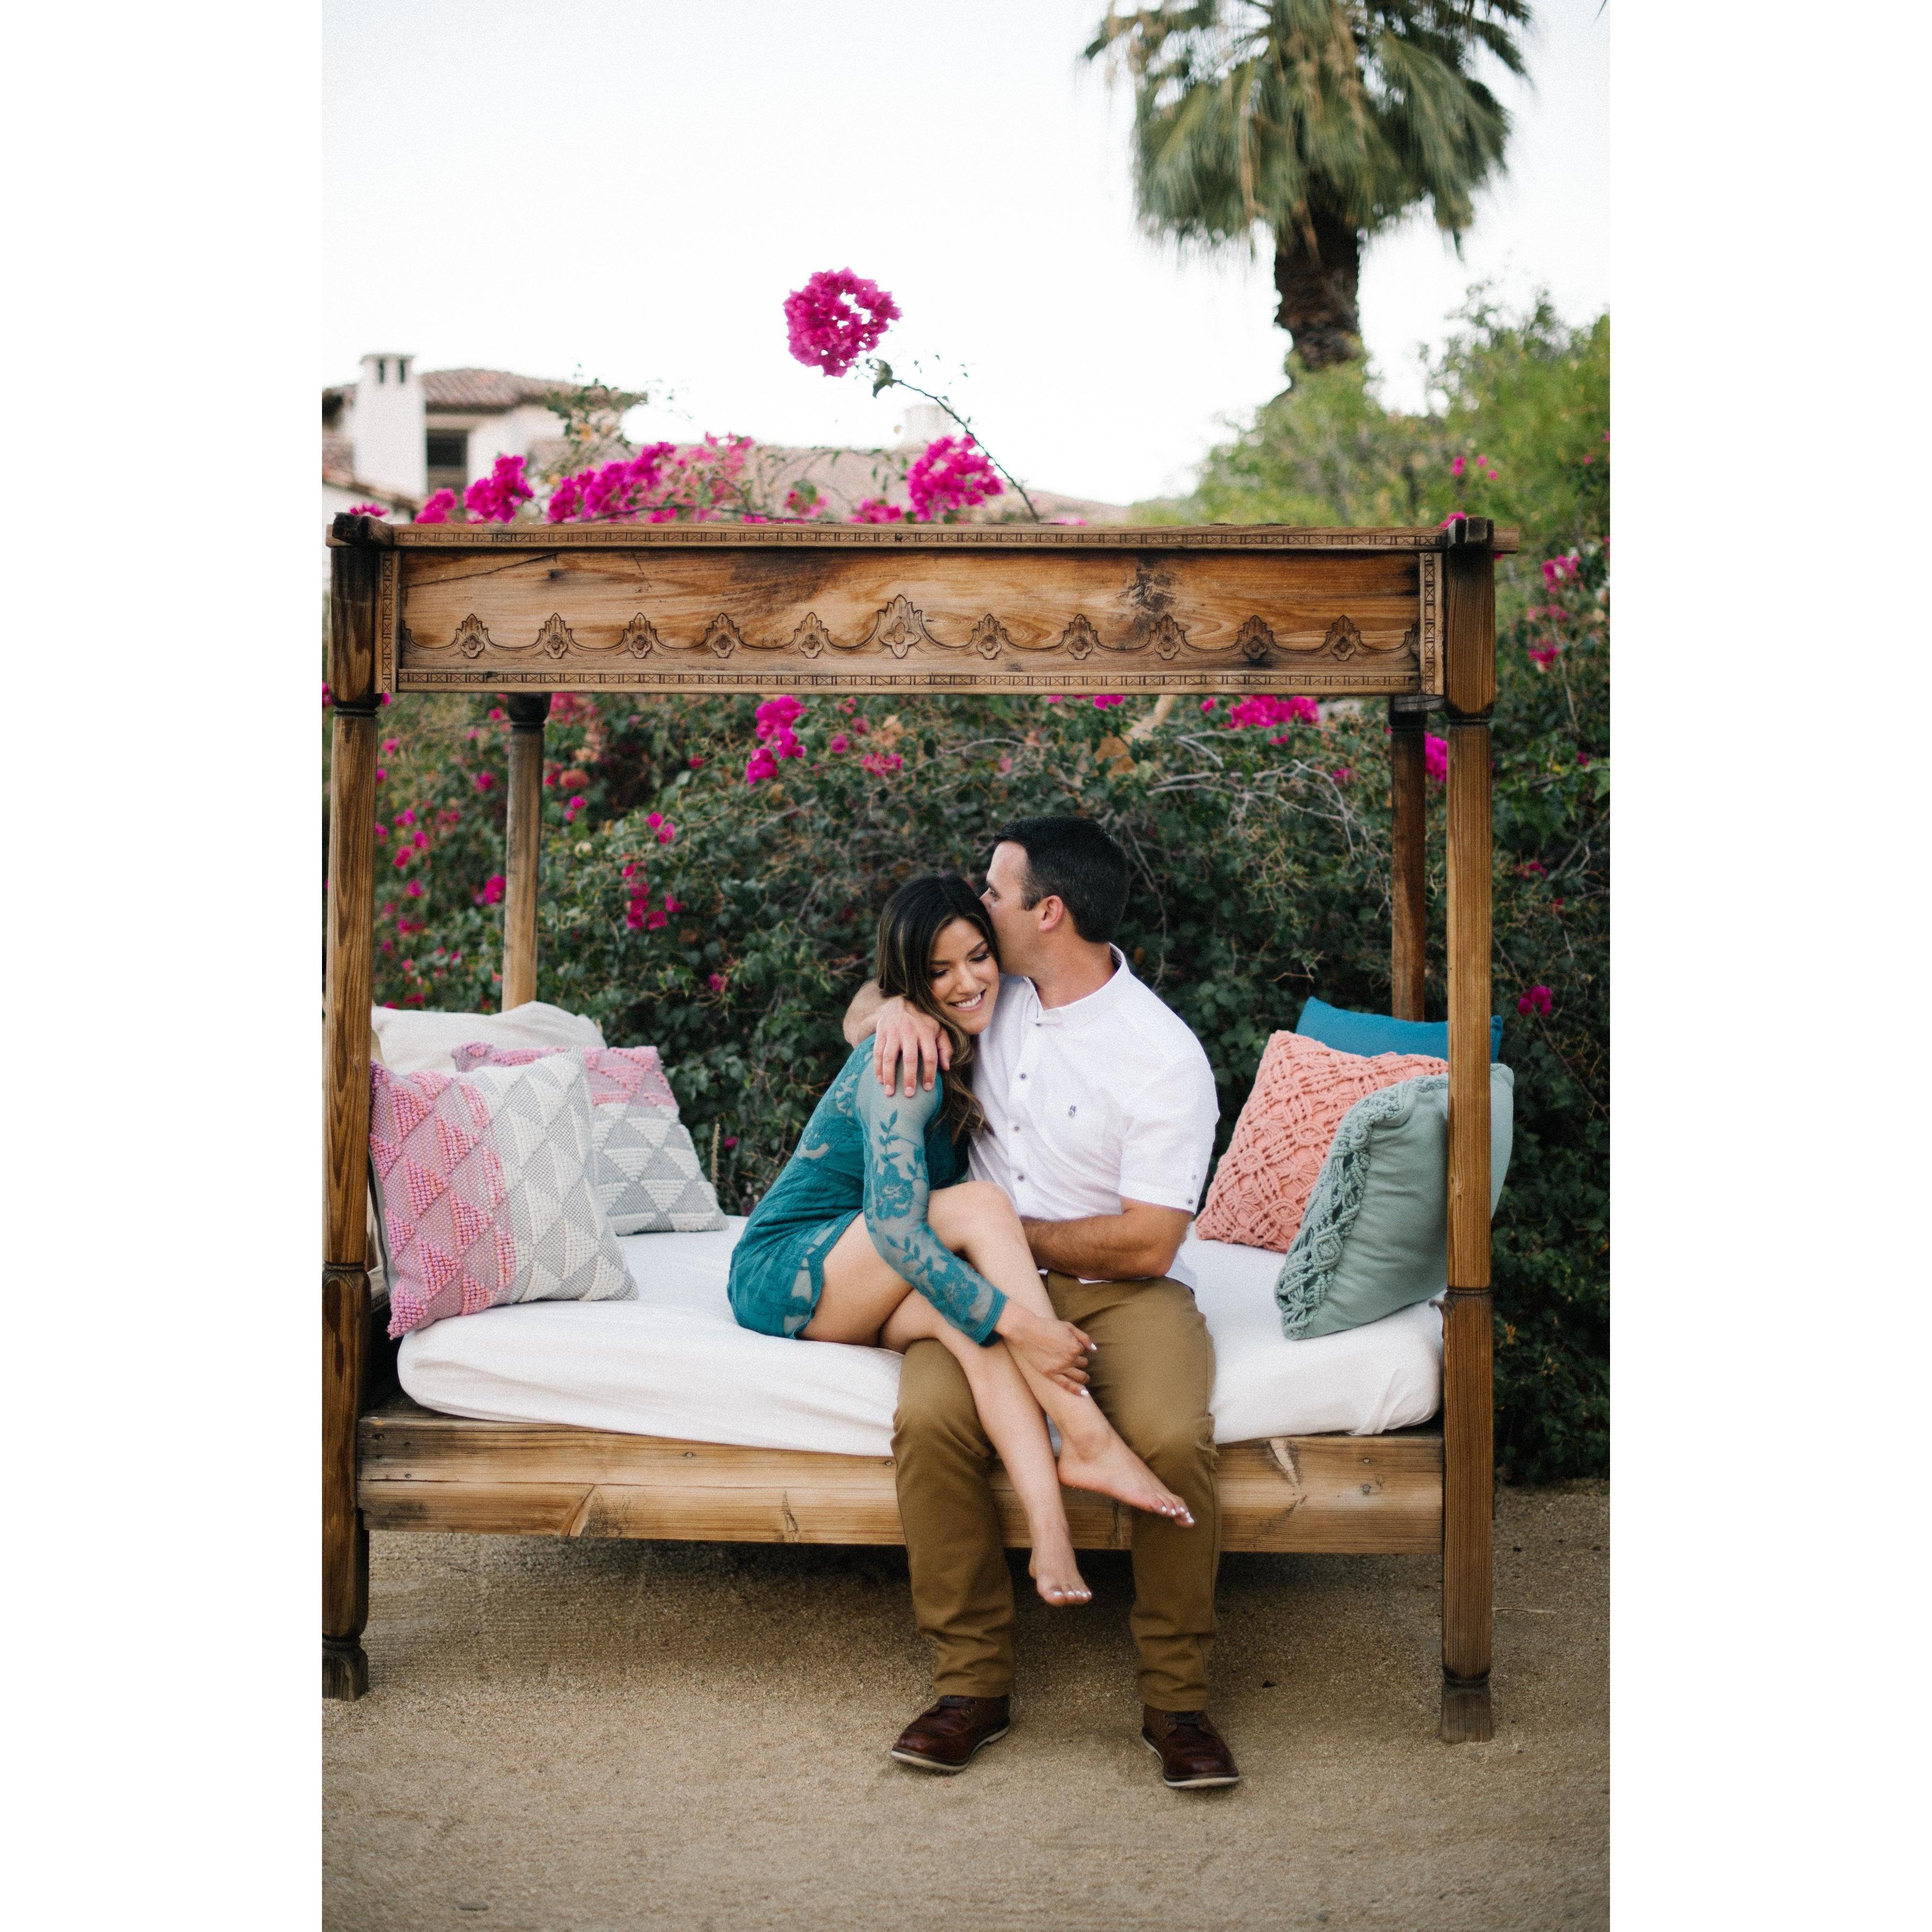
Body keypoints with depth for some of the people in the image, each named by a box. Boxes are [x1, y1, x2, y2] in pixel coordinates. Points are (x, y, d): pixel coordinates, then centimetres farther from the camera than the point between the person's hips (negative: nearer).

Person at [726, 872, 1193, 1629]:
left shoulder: (971, 1049, 7)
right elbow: (895, 1230, -31)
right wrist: (1017, 1322, -37)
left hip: (860, 1292, 6)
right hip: (782, 1275, -6)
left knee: (965, 1318, -31)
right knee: (977, 1205, -30)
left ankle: (1048, 1528, -49)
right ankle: (1087, 1442, -36)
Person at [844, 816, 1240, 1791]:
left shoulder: (1164, 1055, -11)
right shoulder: (993, 997, 8)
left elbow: (1145, 1244, -14)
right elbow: (858, 1015, 24)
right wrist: (893, 1005, -1)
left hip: (1120, 1289, -4)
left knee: (1173, 1437, -34)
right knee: (930, 1418, -29)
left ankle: (1176, 1695, -13)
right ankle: (973, 1679, -14)